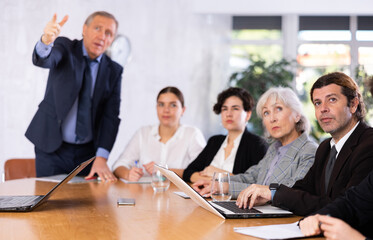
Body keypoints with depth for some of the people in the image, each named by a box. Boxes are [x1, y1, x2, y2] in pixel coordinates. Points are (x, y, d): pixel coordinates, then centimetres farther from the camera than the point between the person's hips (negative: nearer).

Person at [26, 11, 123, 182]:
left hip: (88, 152, 2)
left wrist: (101, 158, -15)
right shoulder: (65, 48, -3)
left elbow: (111, 116, -4)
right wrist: (46, 40, -50)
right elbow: (42, 60, -26)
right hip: (52, 148, -2)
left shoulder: (113, 71, 2)